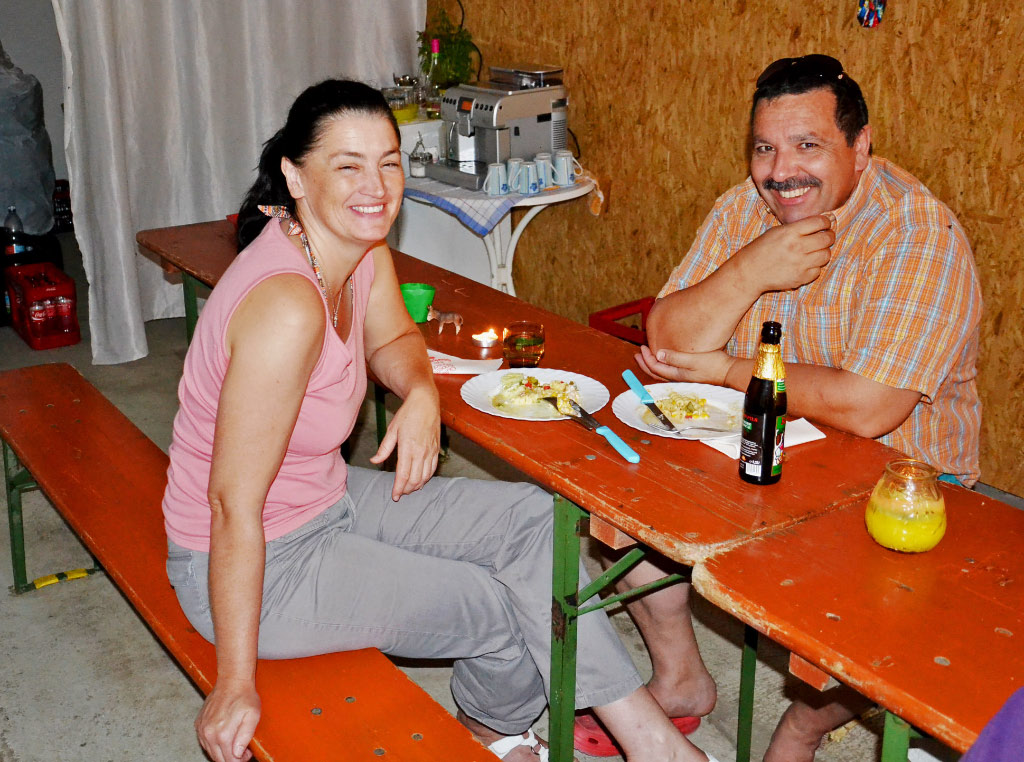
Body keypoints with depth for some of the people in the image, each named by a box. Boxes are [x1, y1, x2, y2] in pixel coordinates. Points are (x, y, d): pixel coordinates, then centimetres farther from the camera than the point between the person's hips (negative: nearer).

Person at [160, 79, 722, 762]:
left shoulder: (363, 247, -6)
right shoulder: (287, 307, -33)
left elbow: (393, 339, 16)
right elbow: (234, 505, -29)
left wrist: (421, 392, -9)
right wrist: (236, 686, -22)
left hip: (328, 499, 9)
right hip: (258, 566, -8)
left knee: (530, 518, 1)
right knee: (504, 608, -4)